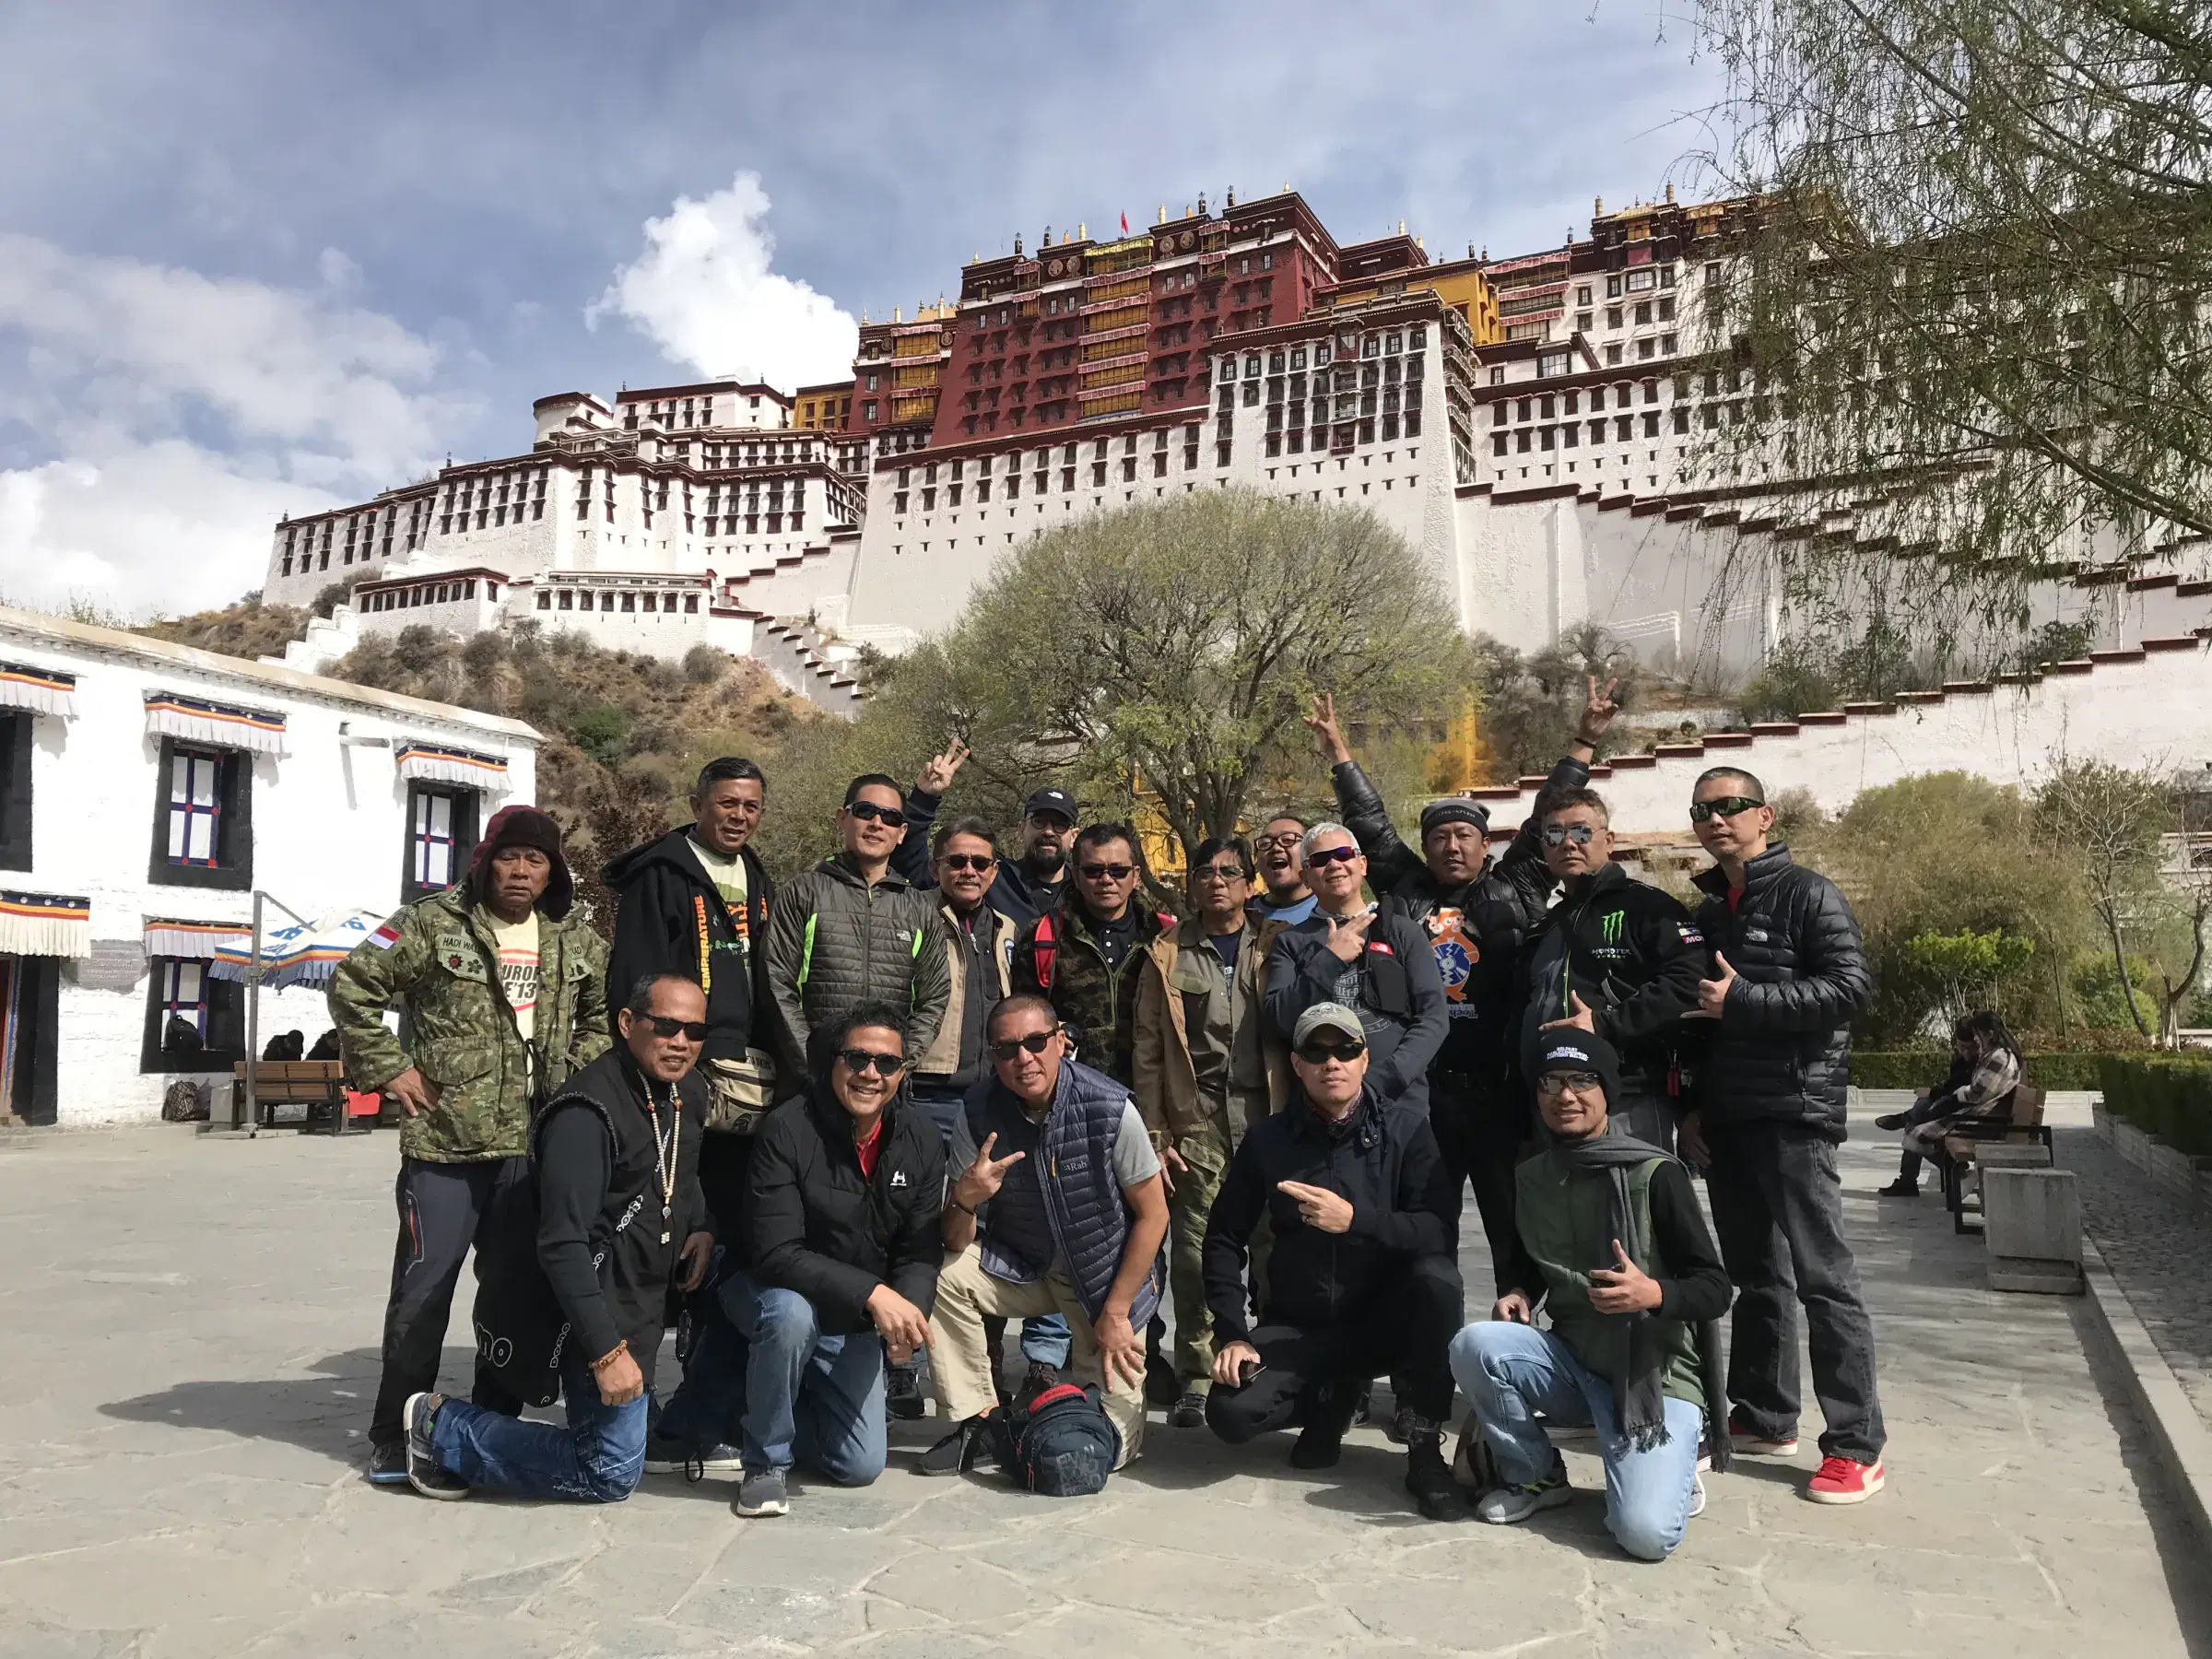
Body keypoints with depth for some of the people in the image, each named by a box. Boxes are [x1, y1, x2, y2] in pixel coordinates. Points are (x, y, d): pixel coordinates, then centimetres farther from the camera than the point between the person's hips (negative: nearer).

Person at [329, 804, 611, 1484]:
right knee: (423, 1291, 2)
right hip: (445, 1144, -4)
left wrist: (578, 1071, 8)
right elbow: (353, 984, -2)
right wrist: (388, 1069, -5)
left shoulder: (575, 942, 8)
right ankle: (395, 1434, 18)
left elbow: (605, 1010, 22)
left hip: (536, 1146, 4)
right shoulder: (435, 923, -4)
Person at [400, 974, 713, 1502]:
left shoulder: (688, 1091, 4)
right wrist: (605, 1352, -28)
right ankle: (444, 1426, 7)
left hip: (645, 1295, 9)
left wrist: (700, 1228, 2)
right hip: (596, 1301, -9)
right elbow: (562, 1246, -26)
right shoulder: (587, 1114, -24)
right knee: (613, 1473, -6)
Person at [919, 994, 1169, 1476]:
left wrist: (1115, 1314, -11)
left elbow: (1153, 1213, -11)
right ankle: (978, 1421, -6)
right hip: (1023, 1267, 3)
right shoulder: (978, 1114, -14)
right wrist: (965, 1198, -32)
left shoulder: (1111, 1107, -22)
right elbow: (957, 1245, -9)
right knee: (939, 1274, -25)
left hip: (1110, 1272, -2)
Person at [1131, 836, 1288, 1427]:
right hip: (1197, 1122, 0)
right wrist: (1156, 1134, 1)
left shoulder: (1275, 946, 9)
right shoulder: (1168, 955, 9)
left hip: (1265, 1118, 0)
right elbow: (1147, 1052, 7)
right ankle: (1195, 1382, 9)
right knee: (1195, 1249, -1)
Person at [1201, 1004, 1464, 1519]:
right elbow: (1224, 1238, 2)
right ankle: (1336, 1395, 11)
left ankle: (1425, 1448, -12)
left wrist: (1355, 1219, -31)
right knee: (1231, 1413, -22)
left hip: (1387, 1318, -1)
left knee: (1437, 1277, -32)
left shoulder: (1405, 1127, -9)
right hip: (1299, 1326, 2)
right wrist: (1230, 1333, -7)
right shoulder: (1268, 1139, -3)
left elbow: (1441, 1233, -19)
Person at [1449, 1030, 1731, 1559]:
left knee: (1646, 1532, -24)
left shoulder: (1655, 1176, -12)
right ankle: (1534, 1475, 1)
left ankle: (1670, 1458, 13)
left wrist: (1654, 1294, -30)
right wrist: (1517, 1294, -4)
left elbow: (1715, 1288, -10)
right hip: (1572, 1363, 5)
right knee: (1474, 1345, -25)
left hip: (1657, 1375, -4)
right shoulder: (1532, 1176, 4)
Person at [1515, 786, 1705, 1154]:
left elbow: (1688, 983, -16)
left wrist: (1604, 1025, -19)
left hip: (1630, 1107, -7)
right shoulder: (1545, 929, 24)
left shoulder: (1646, 906, -1)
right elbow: (1525, 1020, 30)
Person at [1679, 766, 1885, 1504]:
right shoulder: (1708, 912, 17)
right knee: (1754, 1273, 13)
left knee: (1822, 1277, -5)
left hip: (1794, 1114, -7)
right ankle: (1764, 1417, 23)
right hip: (1726, 1117, 7)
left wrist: (1744, 999, -20)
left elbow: (1850, 986, -15)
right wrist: (1692, 1105, 14)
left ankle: (1856, 1446, 2)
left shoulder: (1808, 894, -5)